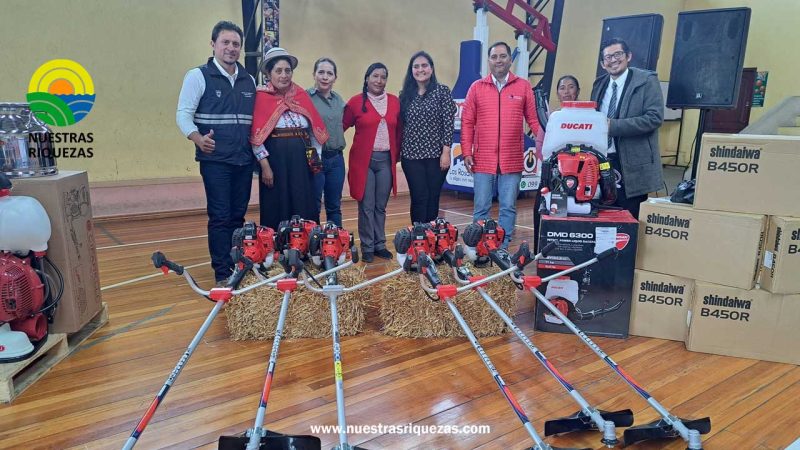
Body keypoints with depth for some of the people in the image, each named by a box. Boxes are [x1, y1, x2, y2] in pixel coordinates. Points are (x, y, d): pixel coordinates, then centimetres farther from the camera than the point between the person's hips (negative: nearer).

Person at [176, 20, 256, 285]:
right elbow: (183, 114, -5)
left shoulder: (249, 81, 14)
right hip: (215, 160, -5)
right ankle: (222, 273, 4)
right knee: (220, 216, -4)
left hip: (244, 160, 5)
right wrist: (197, 138, -23)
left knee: (238, 215, 10)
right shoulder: (198, 76, -1)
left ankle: (239, 266, 21)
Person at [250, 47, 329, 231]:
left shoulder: (301, 94, 10)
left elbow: (315, 127, 12)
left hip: (301, 158, 4)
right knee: (277, 210, 4)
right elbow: (256, 134, -8)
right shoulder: (261, 96, -3)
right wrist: (264, 165, -12)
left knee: (304, 209, 7)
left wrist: (316, 156, 7)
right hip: (275, 158, -4)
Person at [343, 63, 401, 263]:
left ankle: (380, 245, 21)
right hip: (364, 160, -3)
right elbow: (341, 126, 0)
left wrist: (396, 154, 11)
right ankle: (367, 248, 12)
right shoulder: (356, 102, -3)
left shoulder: (395, 102, 7)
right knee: (366, 206, 1)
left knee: (381, 206, 10)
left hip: (386, 160, 3)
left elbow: (398, 131, 13)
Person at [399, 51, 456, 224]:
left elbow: (448, 124, -5)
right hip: (411, 155, 2)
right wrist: (397, 151, 6)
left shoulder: (442, 91, 0)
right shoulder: (405, 94, 8)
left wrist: (446, 152, -11)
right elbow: (400, 125, 10)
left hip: (436, 154, -1)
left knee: (432, 198, 5)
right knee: (419, 198, 0)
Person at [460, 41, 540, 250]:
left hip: (512, 161, 0)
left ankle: (503, 249, 17)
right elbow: (467, 122, 6)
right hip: (483, 161, 0)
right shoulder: (476, 87, 7)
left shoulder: (523, 86, 7)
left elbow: (533, 120, 5)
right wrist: (466, 152, -1)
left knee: (508, 208, 5)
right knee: (481, 208, 5)